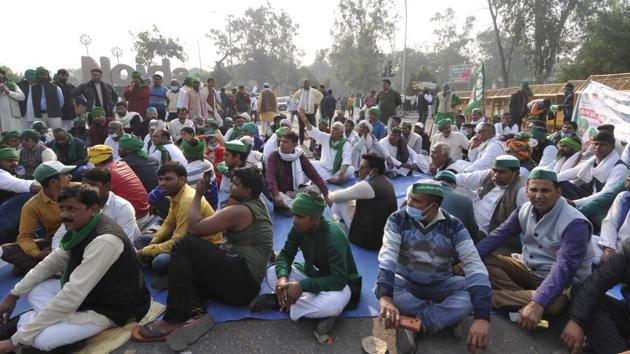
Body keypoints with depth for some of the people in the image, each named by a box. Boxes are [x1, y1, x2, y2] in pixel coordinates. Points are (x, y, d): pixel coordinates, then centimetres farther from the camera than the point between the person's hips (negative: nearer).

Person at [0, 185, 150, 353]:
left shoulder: (105, 241, -31)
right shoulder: (82, 228, -2)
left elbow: (71, 297, -31)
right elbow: (52, 262, 13)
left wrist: (16, 340, -24)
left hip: (109, 308, -9)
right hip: (90, 293, 9)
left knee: (39, 338, -24)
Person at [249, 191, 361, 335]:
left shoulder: (334, 237, -32)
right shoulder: (298, 229, -14)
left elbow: (339, 280, -35)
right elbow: (285, 254, -6)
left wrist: (302, 286, -40)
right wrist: (283, 276, -28)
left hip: (340, 284, -6)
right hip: (311, 276, 6)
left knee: (332, 303, -39)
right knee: (271, 272, -9)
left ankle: (280, 301, -17)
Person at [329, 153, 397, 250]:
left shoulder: (367, 185, -23)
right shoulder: (386, 182, 4)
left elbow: (336, 197, -11)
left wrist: (328, 196, 10)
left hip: (370, 239, -8)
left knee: (339, 202, -1)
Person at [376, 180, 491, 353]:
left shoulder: (453, 226, -15)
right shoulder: (398, 220, -16)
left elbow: (474, 265, -24)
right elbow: (388, 255, -29)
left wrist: (482, 317, -37)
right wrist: (385, 297, -47)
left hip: (440, 284, 1)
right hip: (406, 282, 0)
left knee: (473, 295, -27)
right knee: (382, 289, -33)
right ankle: (448, 315, -18)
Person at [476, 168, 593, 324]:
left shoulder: (575, 223, -24)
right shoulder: (525, 210, -3)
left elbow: (563, 269, -34)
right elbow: (499, 235, -4)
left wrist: (537, 304, -47)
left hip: (562, 281, -6)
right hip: (527, 267, 6)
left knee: (553, 303, -39)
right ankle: (523, 297, -24)